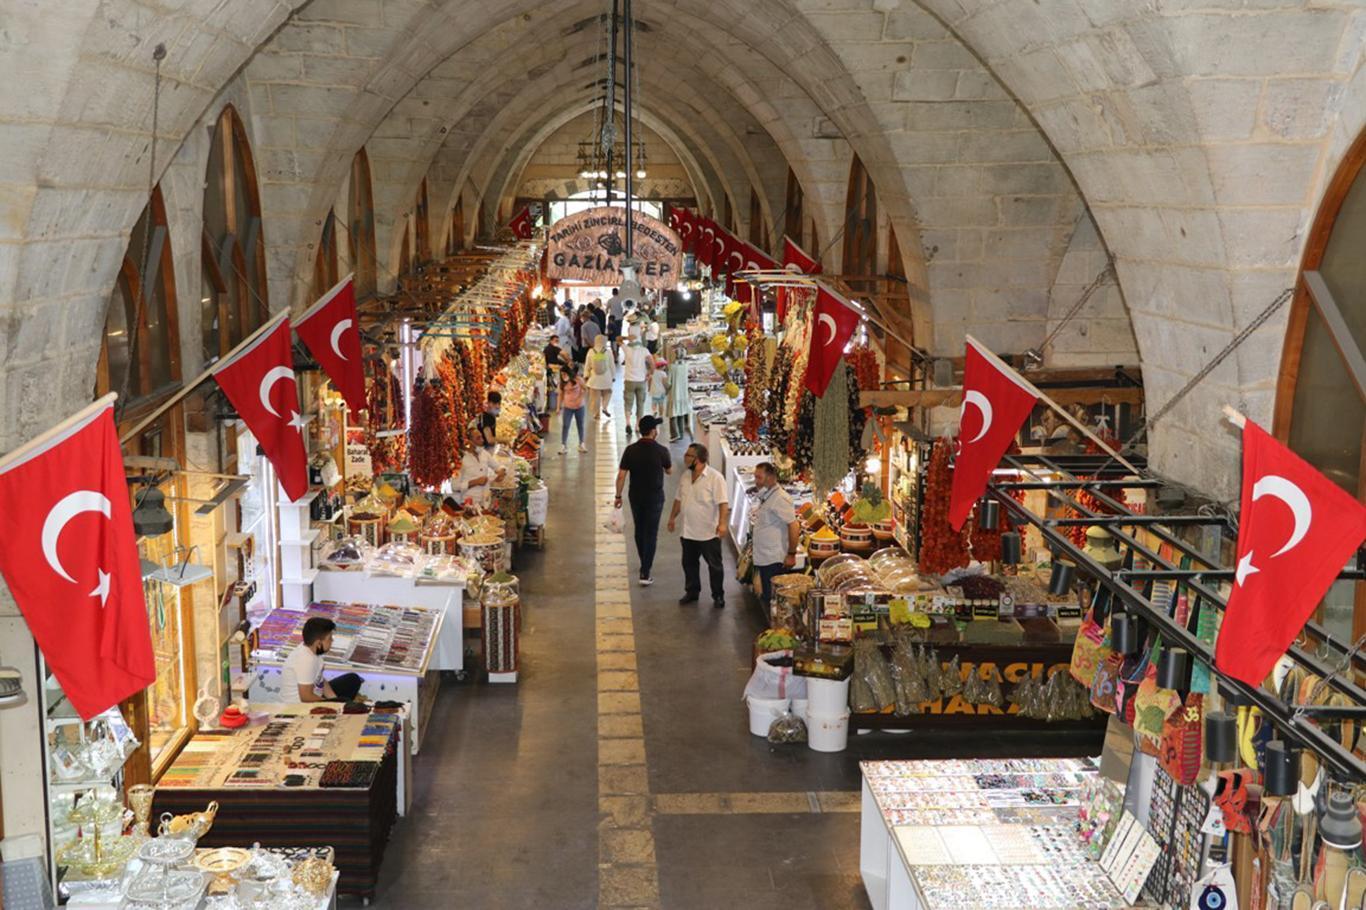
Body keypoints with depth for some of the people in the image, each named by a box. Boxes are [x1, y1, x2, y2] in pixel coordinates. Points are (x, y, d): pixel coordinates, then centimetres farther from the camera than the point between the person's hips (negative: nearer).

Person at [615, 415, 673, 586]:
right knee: (651, 534, 2)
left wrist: (618, 496, 4)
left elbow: (621, 476, -7)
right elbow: (670, 471, 2)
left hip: (636, 497, 3)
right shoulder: (661, 451, -15)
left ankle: (645, 565, 36)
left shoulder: (630, 450, -8)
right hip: (654, 497, -3)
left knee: (639, 531, 20)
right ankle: (645, 573, -3)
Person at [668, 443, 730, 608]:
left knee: (714, 566, 6)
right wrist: (673, 517, 18)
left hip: (709, 533, -7)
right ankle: (692, 592, 33)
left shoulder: (715, 477, -18)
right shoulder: (685, 475, 5)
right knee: (689, 563, 17)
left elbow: (723, 503, -22)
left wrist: (722, 523, -32)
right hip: (688, 532, 7)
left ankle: (718, 596, 20)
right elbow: (679, 499, 17)